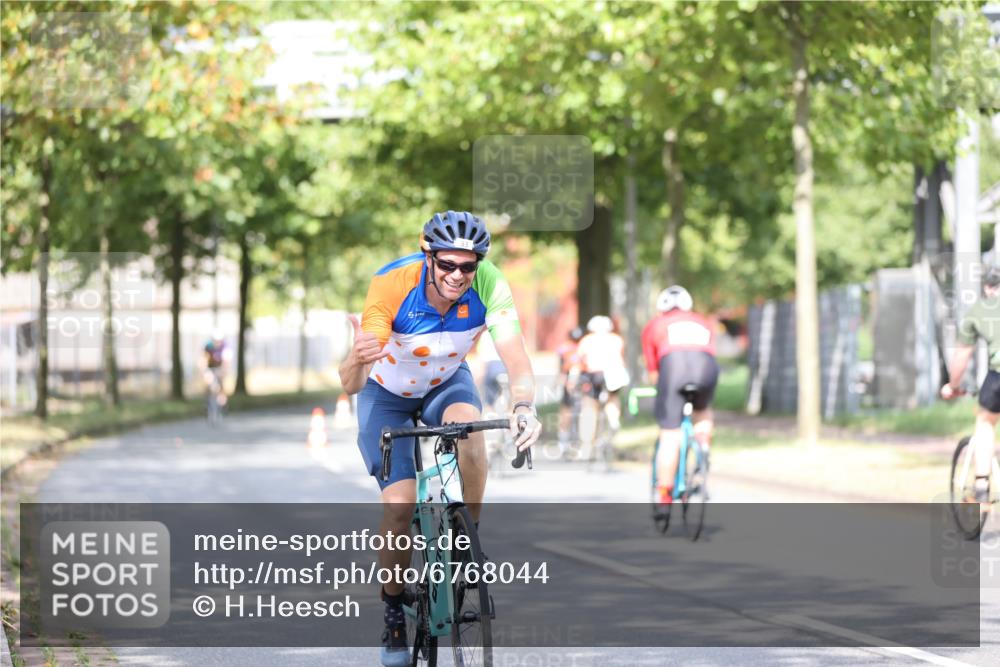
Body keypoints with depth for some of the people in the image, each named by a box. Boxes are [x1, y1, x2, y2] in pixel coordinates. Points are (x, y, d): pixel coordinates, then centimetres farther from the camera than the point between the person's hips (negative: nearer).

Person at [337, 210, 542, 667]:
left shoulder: (488, 286, -29)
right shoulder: (392, 285, -35)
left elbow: (516, 359, -34)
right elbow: (350, 385, -39)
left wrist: (525, 407, -56)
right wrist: (358, 358, -63)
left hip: (446, 382, 2)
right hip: (387, 392, -2)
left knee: (468, 424, -33)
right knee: (400, 505, -16)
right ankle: (394, 609, 7)